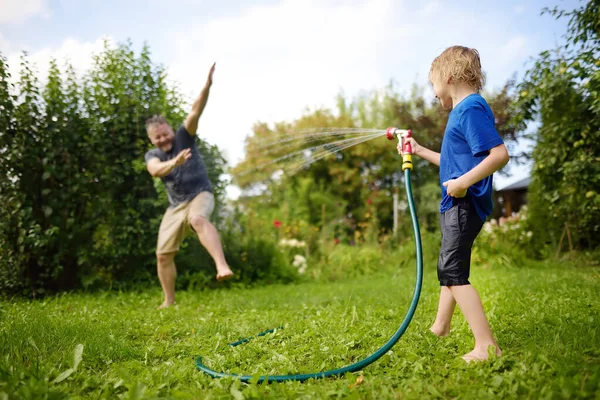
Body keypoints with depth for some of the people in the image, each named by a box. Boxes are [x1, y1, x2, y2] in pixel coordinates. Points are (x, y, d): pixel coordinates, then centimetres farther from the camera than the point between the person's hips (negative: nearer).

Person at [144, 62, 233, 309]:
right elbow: (156, 170, -23)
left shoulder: (184, 137, -2)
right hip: (176, 206, 5)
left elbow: (195, 112, -20)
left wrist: (207, 87, -35)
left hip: (200, 195, -5)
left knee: (198, 219, -40)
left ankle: (222, 266, -57)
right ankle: (169, 302, 23)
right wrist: (174, 162, -44)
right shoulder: (152, 156, 2)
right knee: (163, 255, 6)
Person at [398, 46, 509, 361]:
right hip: (456, 205, 11)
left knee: (453, 271, -12)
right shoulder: (462, 110, 17)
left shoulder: (471, 108, -15)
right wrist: (420, 151, 28)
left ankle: (486, 345, -10)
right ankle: (440, 328, 38)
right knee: (449, 268, 21)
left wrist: (465, 181, -28)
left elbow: (500, 154, -25)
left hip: (465, 204, -11)